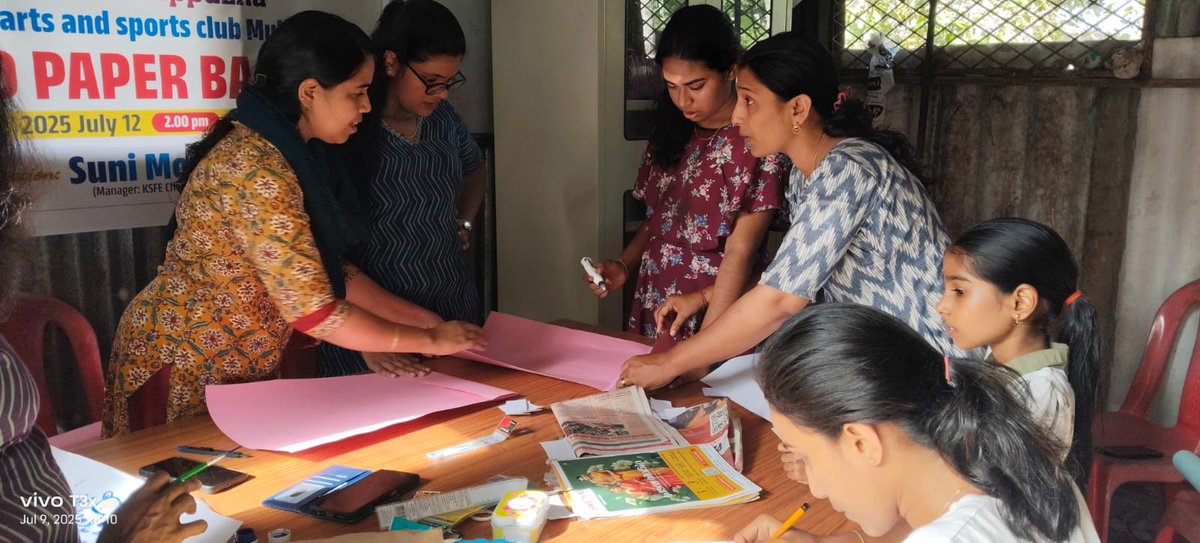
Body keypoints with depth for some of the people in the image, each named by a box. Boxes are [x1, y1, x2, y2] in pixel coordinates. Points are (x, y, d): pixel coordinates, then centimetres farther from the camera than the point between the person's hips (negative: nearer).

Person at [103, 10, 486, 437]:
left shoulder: (291, 152, 1)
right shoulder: (258, 171, -28)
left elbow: (327, 271, 3)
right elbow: (314, 313, -27)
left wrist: (420, 318, -2)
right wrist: (428, 341, -17)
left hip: (235, 368, 8)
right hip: (184, 368, -8)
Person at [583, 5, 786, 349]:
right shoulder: (671, 128, 5)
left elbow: (740, 252, -18)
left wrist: (702, 346, -23)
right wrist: (624, 266, -2)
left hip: (720, 323, -6)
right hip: (652, 314, 6)